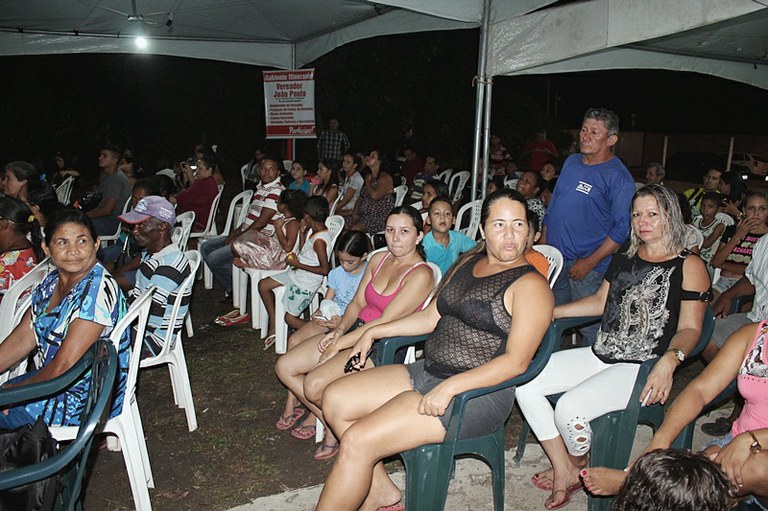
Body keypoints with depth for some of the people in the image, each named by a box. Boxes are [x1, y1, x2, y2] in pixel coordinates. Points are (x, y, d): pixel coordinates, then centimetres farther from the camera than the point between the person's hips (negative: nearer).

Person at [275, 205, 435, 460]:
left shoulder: (421, 274, -15)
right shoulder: (379, 259, 9)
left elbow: (385, 322, -19)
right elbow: (357, 302, 13)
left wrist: (339, 344, -16)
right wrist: (339, 330, -7)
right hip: (356, 330, 8)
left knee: (314, 384, -25)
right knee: (285, 367, -1)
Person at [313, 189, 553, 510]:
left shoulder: (531, 285, -11)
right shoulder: (468, 262, 13)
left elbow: (516, 361, -18)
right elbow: (432, 316, 19)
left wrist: (449, 388, -25)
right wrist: (374, 332, 15)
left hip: (476, 392, -9)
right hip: (426, 372, 9)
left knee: (357, 441, -20)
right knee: (335, 398, 2)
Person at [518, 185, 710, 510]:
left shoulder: (689, 266, -2)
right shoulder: (624, 258, 16)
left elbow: (689, 328, -7)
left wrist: (669, 361, -27)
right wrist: (550, 311, 14)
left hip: (642, 369, -7)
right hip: (601, 355, 7)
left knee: (569, 408, -28)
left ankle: (579, 465, 9)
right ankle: (564, 470, 1)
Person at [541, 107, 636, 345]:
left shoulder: (619, 177, -11)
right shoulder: (571, 162, 11)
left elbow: (622, 229, -15)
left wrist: (589, 262, -17)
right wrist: (542, 245, 13)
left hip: (588, 267, -7)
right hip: (553, 259, 7)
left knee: (589, 328, 0)